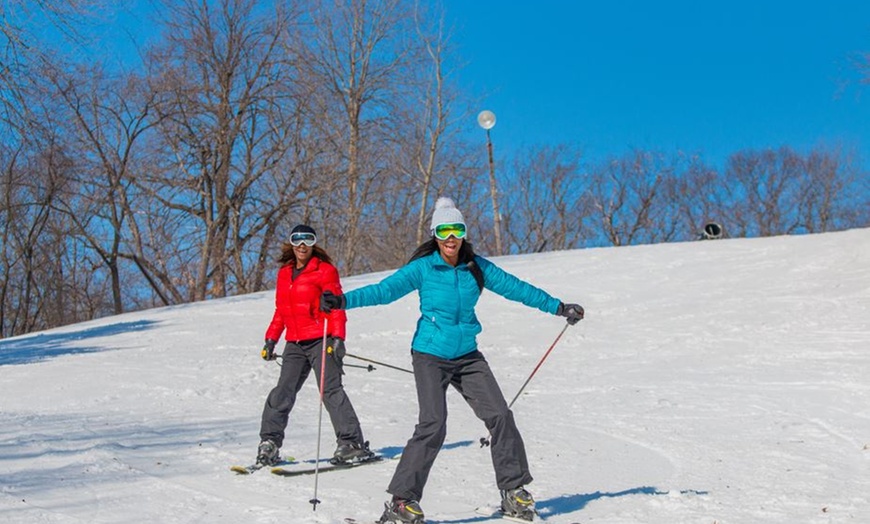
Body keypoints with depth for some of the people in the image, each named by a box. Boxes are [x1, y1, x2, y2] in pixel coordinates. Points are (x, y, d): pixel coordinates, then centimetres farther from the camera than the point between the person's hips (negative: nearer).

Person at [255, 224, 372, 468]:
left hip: (320, 340, -5)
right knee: (283, 392, 1)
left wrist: (337, 337, -15)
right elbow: (280, 311, 23)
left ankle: (352, 443, -7)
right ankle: (269, 442, 8)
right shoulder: (284, 273, 17)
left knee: (331, 390, -10)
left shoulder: (325, 270, 0)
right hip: (295, 344, 5)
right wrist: (271, 339, 18)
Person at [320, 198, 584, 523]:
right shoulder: (422, 268, -8)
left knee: (499, 416, -3)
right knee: (433, 424, -18)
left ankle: (514, 491, 13)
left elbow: (515, 287, 9)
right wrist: (344, 301, -31)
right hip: (430, 356, -4)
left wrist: (558, 307, 12)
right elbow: (385, 290, -17)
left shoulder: (476, 267, 2)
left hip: (467, 356, 4)